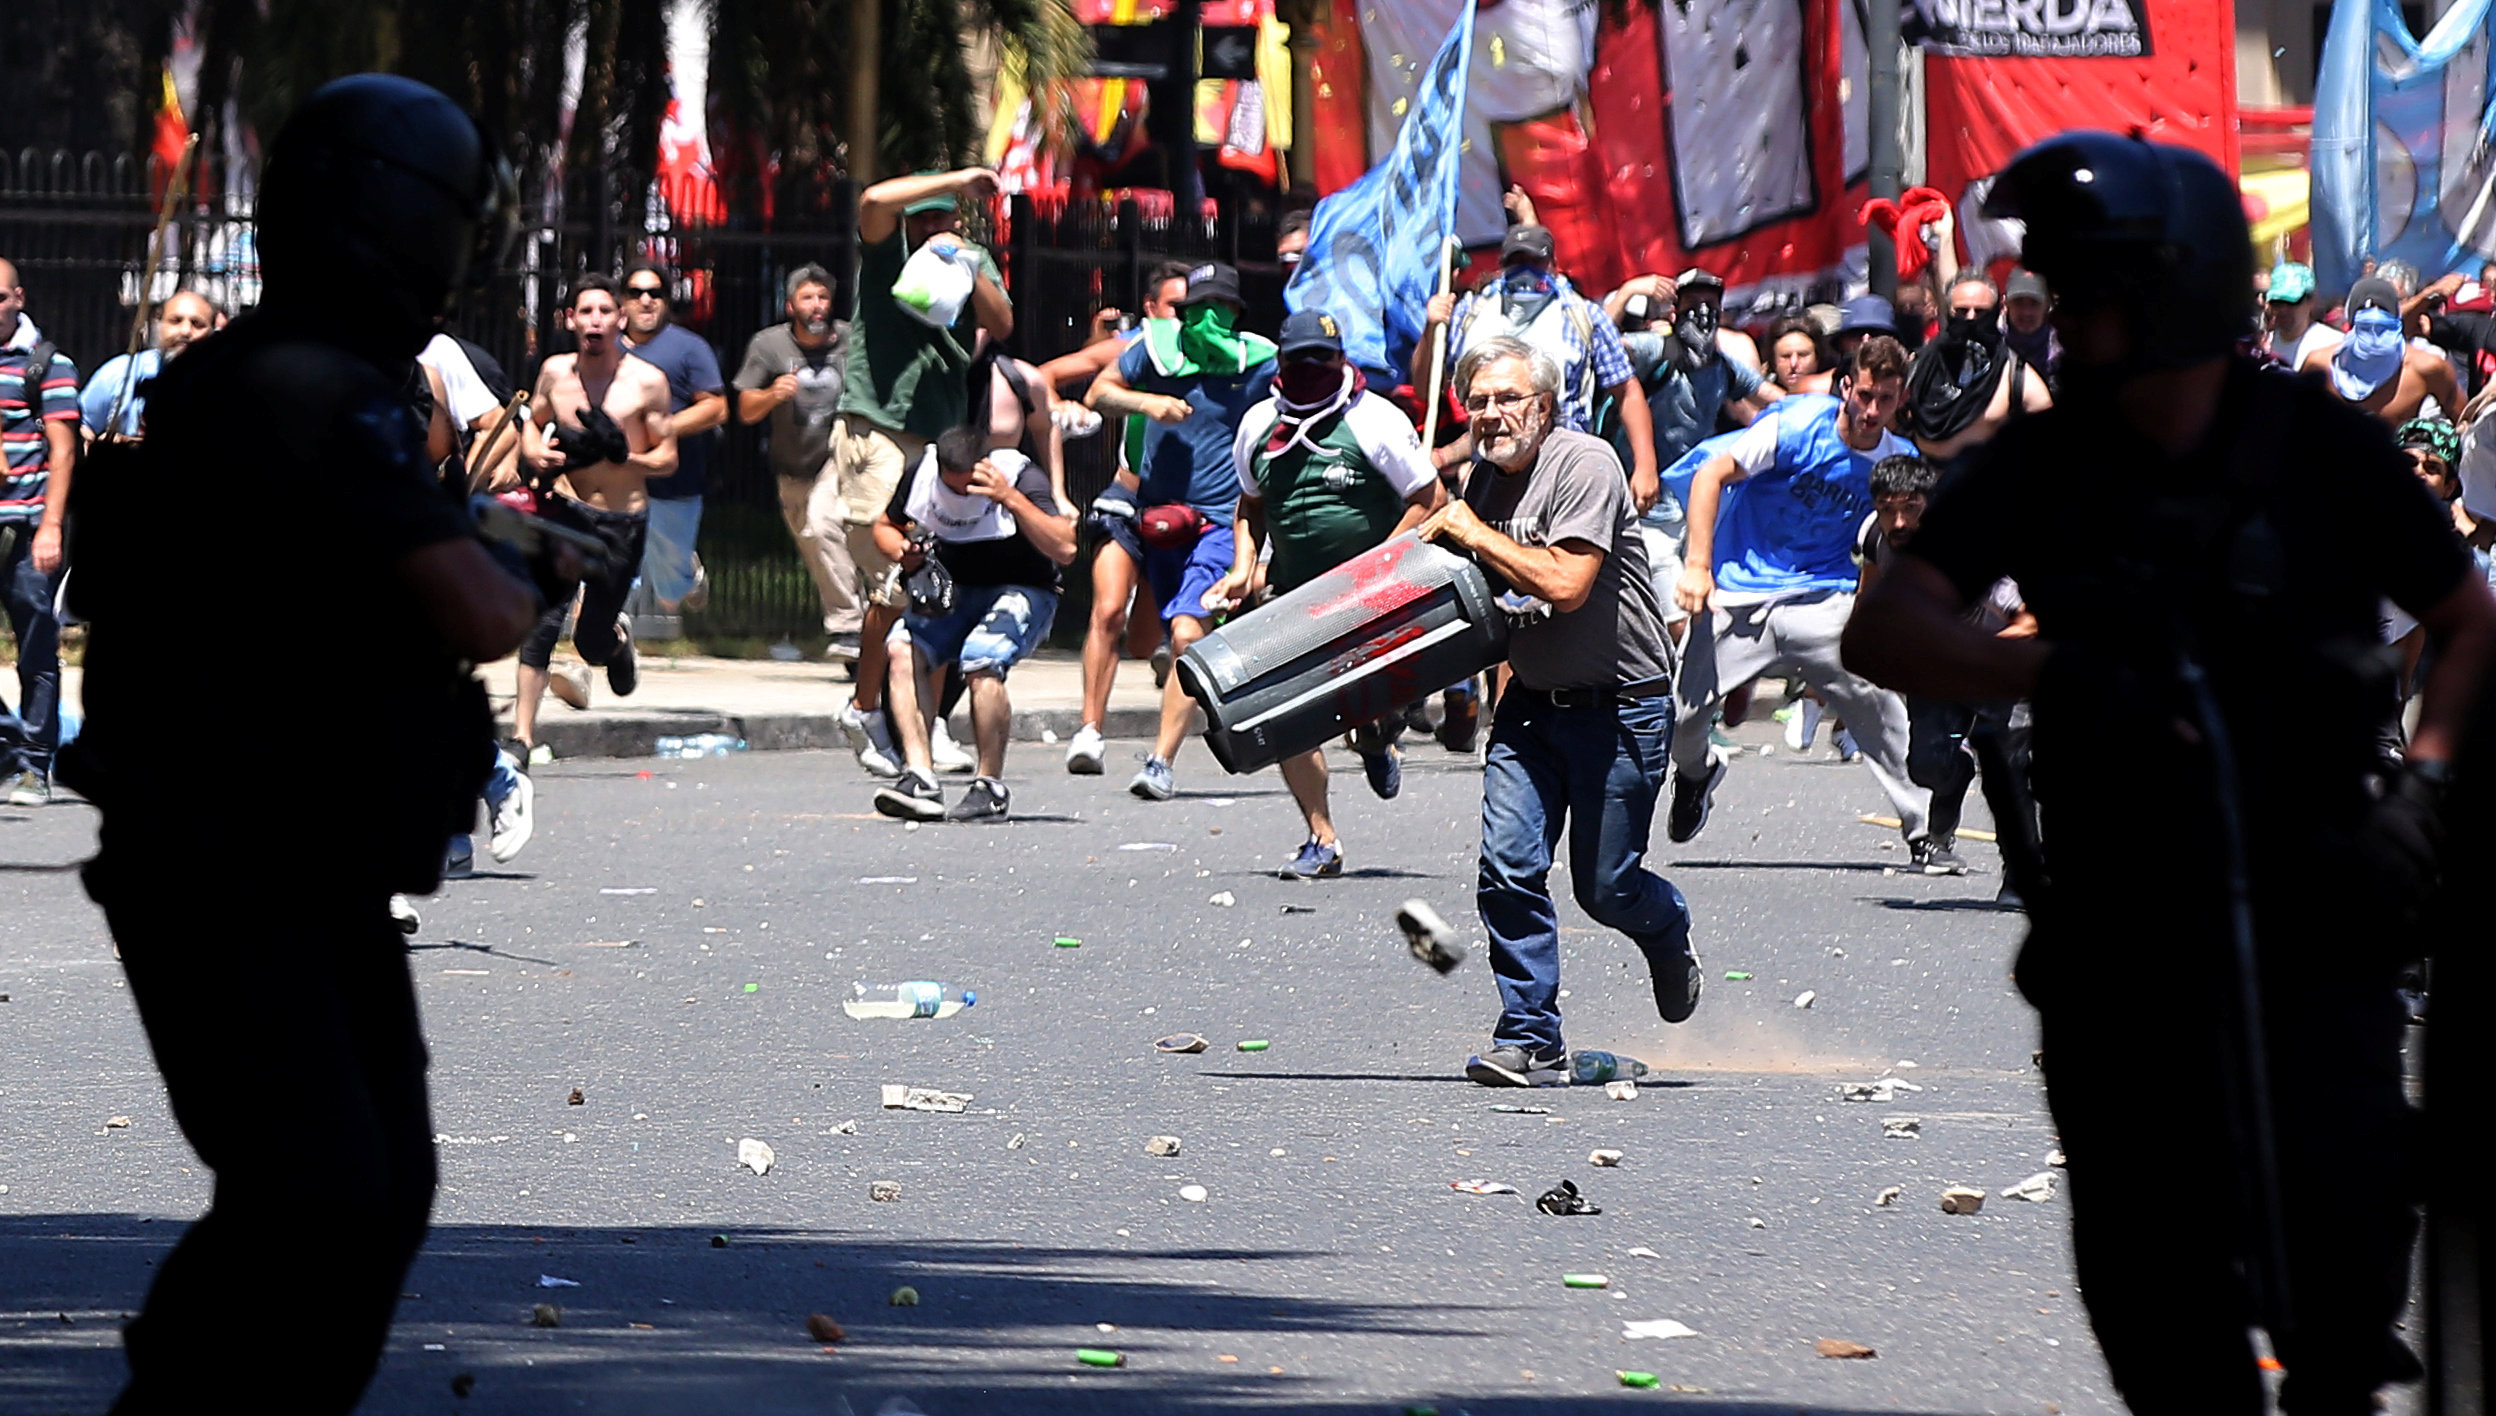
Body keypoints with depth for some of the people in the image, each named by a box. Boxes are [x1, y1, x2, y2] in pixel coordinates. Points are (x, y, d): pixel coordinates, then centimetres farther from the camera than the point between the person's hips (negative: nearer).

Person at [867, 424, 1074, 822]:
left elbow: (1064, 549, -35)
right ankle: (919, 778, -25)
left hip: (1021, 591, -5)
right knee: (904, 648, -24)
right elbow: (886, 526, 11)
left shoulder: (1022, 477, -22)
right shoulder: (922, 474, -9)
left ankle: (991, 790, -20)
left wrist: (1010, 499, -42)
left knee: (981, 660, -33)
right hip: (951, 592, 5)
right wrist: (902, 553, -13)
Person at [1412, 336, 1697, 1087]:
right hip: (1531, 703, 6)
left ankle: (1669, 933, 36)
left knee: (1605, 888, 1)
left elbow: (1565, 584, -27)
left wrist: (1472, 534, -18)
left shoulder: (1584, 464, -17)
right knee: (1509, 869, -10)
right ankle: (1529, 1038, -3)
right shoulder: (1485, 478, 7)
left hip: (1621, 705, -6)